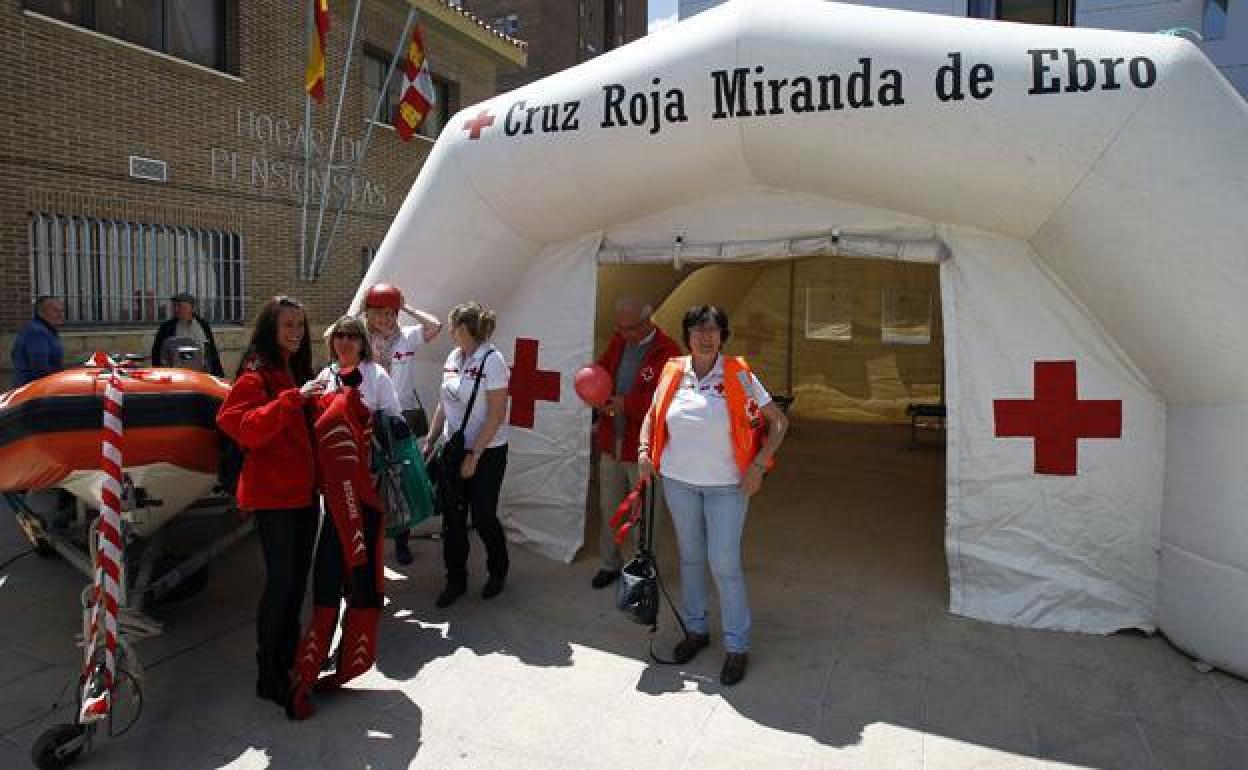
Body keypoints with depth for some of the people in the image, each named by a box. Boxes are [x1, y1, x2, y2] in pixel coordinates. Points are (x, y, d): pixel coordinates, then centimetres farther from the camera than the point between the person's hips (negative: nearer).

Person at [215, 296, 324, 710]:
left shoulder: (300, 372, 14)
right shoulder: (255, 374, -10)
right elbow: (245, 428, -24)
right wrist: (294, 398, -29)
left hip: (303, 490, 8)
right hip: (272, 493, -8)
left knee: (298, 578, 16)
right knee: (280, 581, -4)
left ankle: (289, 657, 32)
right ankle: (268, 675, 10)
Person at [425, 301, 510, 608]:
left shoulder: (492, 360, -16)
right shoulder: (453, 358, 6)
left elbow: (497, 415, -18)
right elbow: (443, 405, 14)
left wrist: (474, 456, -18)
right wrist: (430, 440, 9)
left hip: (487, 453, -6)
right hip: (454, 449, 6)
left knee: (483, 517, 5)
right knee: (453, 517, 7)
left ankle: (498, 572, 30)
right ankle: (456, 580, 23)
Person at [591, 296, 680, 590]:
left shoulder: (667, 352, -16)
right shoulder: (618, 341, 5)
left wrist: (626, 403, -29)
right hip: (611, 442, 6)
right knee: (609, 507, 18)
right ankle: (609, 563, 35)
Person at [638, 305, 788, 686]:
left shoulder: (739, 375, -10)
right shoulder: (672, 373, -1)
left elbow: (779, 421, -5)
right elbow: (653, 415, 15)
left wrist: (758, 464, -13)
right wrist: (644, 451, 1)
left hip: (727, 484, -3)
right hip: (678, 481, 4)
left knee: (725, 563, -3)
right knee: (690, 557, 16)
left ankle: (737, 646, 16)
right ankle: (695, 629, 35)